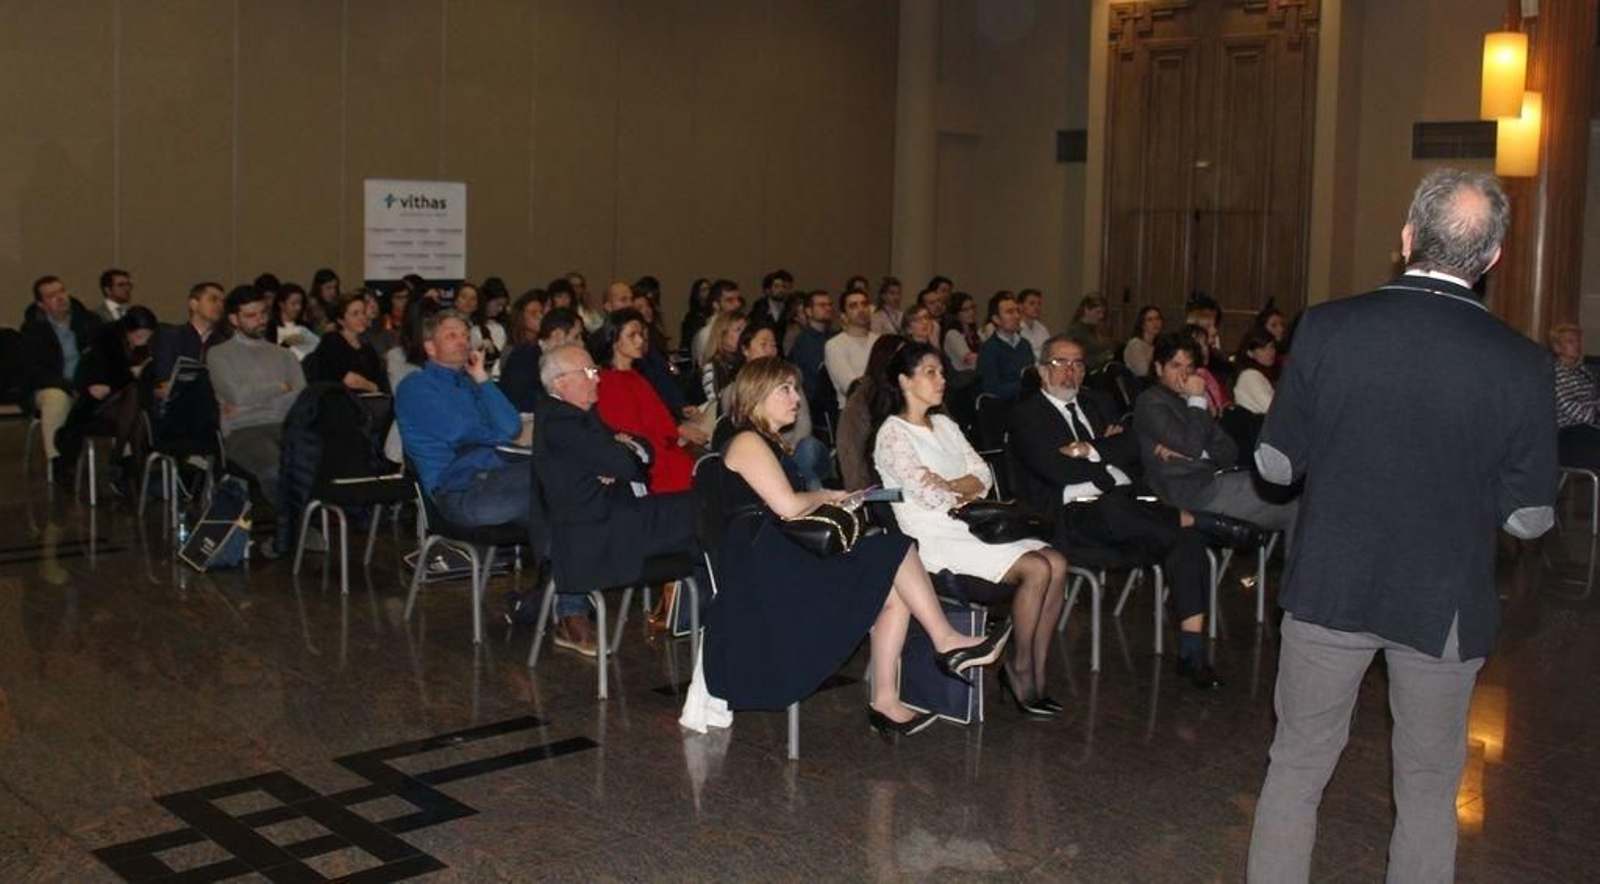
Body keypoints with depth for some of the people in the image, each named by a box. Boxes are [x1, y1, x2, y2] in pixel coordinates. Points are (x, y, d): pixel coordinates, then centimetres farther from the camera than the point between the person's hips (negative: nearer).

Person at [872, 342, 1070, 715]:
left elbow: (983, 475, 9)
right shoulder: (892, 433, -5)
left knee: (1057, 562, -13)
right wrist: (968, 495, -1)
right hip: (934, 538, -8)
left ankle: (1037, 675, -9)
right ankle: (1020, 667, -7)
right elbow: (927, 495, -15)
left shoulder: (945, 425, 19)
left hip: (967, 528, 8)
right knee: (1036, 568, -23)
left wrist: (952, 486, -10)